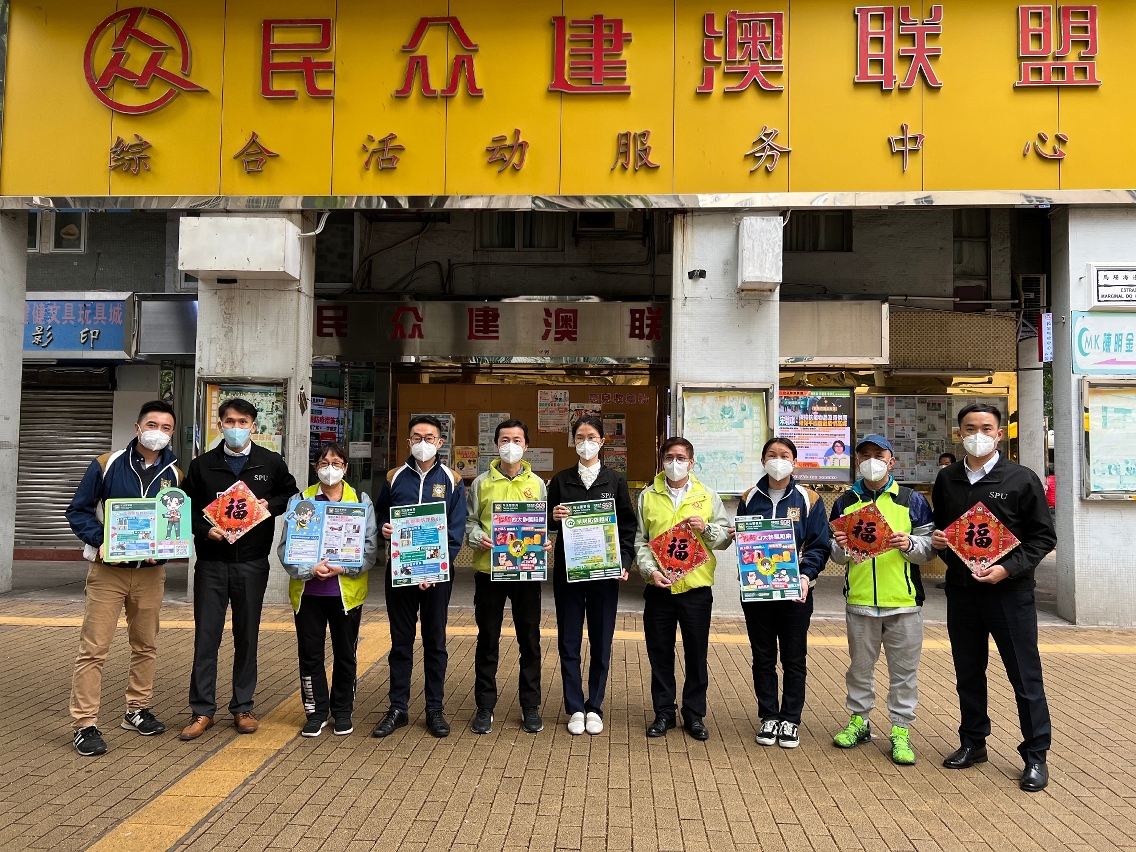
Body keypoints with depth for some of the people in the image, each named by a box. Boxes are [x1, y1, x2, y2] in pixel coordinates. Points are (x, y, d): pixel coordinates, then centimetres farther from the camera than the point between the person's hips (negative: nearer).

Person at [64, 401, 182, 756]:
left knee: (146, 646, 13)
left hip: (151, 573, 3)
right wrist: (99, 542, -17)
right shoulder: (106, 465, -4)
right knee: (94, 648, -3)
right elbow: (78, 510, -2)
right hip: (107, 569, -3)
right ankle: (84, 724, 4)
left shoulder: (174, 475, 4)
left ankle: (137, 711, 28)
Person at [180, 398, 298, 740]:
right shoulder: (202, 465, 5)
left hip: (252, 563, 0)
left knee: (247, 636, 8)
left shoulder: (272, 463, 4)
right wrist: (204, 530, -11)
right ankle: (202, 710, 14)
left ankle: (242, 707, 20)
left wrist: (270, 505, -8)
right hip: (211, 562, 0)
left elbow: (291, 495, 12)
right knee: (206, 636, 2)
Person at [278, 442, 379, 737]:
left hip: (347, 590, 0)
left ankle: (343, 712, 25)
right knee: (310, 654, 7)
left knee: (345, 654, 10)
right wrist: (309, 569, -17)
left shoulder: (361, 501, 2)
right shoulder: (301, 500, 3)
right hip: (308, 591, 1)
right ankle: (316, 713, 21)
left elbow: (370, 548, -3)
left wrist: (343, 568, -18)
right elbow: (285, 547, -2)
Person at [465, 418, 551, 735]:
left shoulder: (537, 484, 6)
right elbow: (469, 521, 4)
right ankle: (485, 706, 20)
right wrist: (477, 538, -15)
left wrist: (546, 543, -11)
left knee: (529, 639, 8)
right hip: (488, 570, 0)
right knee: (487, 640, 8)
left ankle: (530, 706, 21)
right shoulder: (482, 482, 4)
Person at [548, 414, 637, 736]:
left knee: (601, 641, 6)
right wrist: (555, 517, -14)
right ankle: (575, 708, 17)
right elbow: (548, 525, 8)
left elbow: (628, 526, 3)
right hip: (568, 571, 1)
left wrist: (625, 562, -8)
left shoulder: (616, 481, 4)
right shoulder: (561, 480, 5)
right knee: (569, 641, 5)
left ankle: (594, 708, 19)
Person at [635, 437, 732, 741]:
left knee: (696, 654, 7)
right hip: (659, 587, 1)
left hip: (696, 587, 0)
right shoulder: (648, 496, 6)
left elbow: (726, 537, 7)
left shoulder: (708, 496, 6)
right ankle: (664, 713, 22)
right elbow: (639, 540, 4)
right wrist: (649, 569, -11)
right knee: (660, 653, 8)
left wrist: (707, 529, -13)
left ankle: (694, 715, 21)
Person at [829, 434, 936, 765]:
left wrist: (910, 544, -18)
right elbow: (836, 556, 13)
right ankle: (859, 721, 28)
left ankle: (901, 731, 16)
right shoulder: (844, 502, 8)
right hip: (859, 601, 2)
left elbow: (931, 547, 1)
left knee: (904, 670, 5)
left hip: (904, 602, -2)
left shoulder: (912, 500, 2)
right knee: (860, 666, 13)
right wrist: (841, 546, -9)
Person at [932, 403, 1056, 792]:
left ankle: (1036, 755, 15)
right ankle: (973, 742, 29)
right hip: (960, 590, 4)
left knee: (1025, 674, 2)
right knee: (968, 672, 14)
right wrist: (937, 541, -2)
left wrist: (1008, 568, -16)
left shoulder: (1021, 479, -4)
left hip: (1009, 591, -4)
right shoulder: (947, 479, 8)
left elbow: (1043, 536, -4)